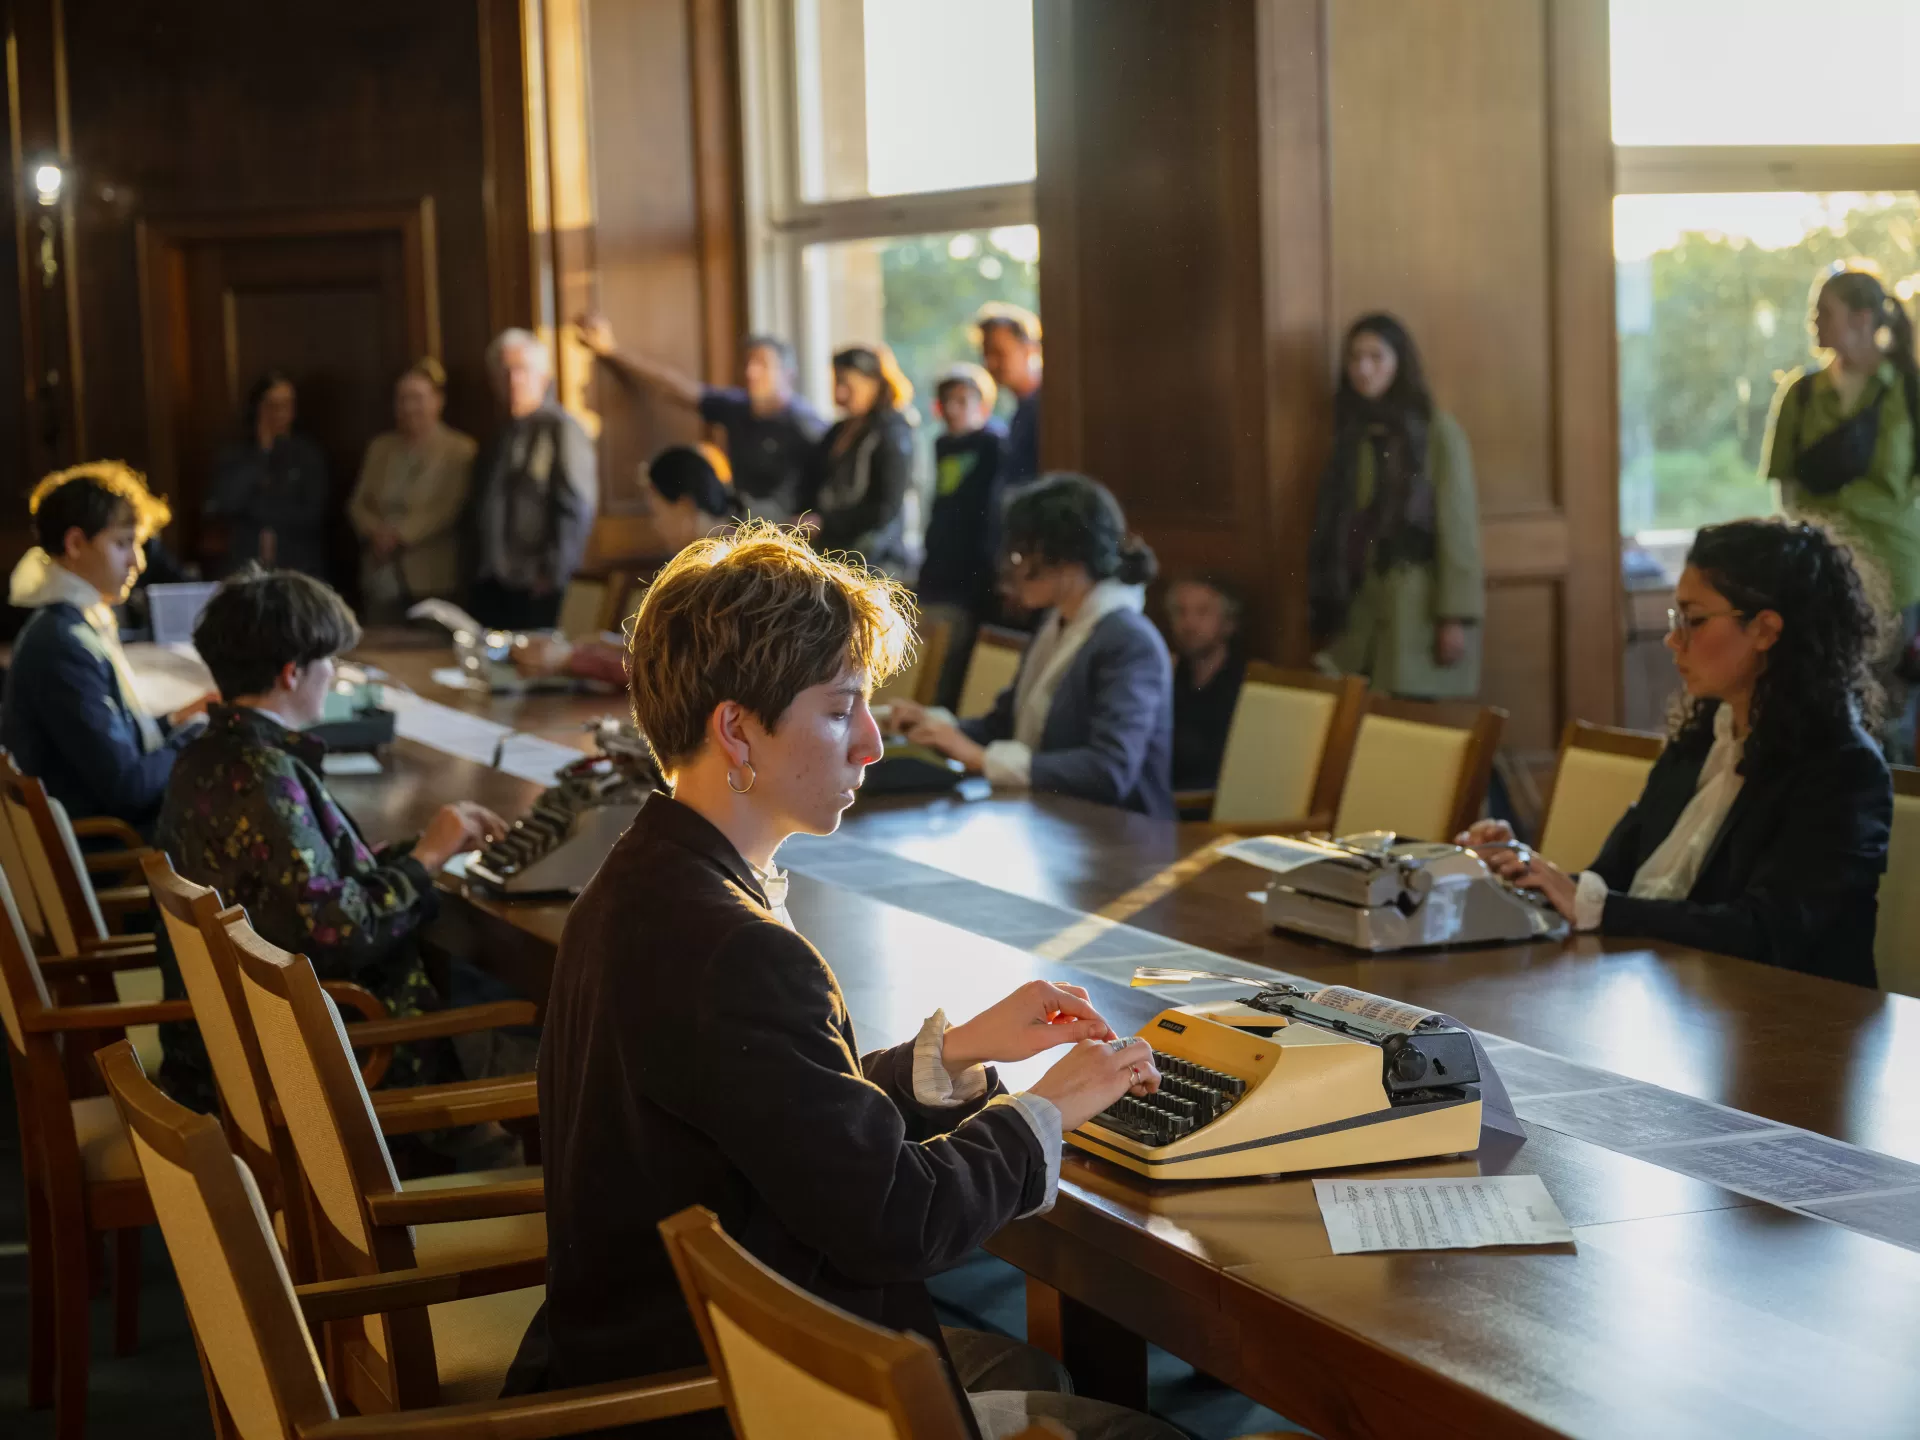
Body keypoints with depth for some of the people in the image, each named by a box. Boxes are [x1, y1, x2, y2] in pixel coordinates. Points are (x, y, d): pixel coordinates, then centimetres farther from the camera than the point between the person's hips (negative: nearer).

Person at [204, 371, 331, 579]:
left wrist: (254, 508, -3)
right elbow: (221, 506, -8)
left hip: (298, 571, -1)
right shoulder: (234, 456, 7)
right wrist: (260, 455, -6)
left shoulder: (308, 455, 4)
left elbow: (310, 516, -4)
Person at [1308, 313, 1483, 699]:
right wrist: (1324, 611, 8)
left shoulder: (1438, 431, -4)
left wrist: (1456, 616, -15)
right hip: (1358, 611, 5)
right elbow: (1332, 526, 11)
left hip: (1420, 610, -5)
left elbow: (1459, 526, -9)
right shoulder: (1351, 434, 14)